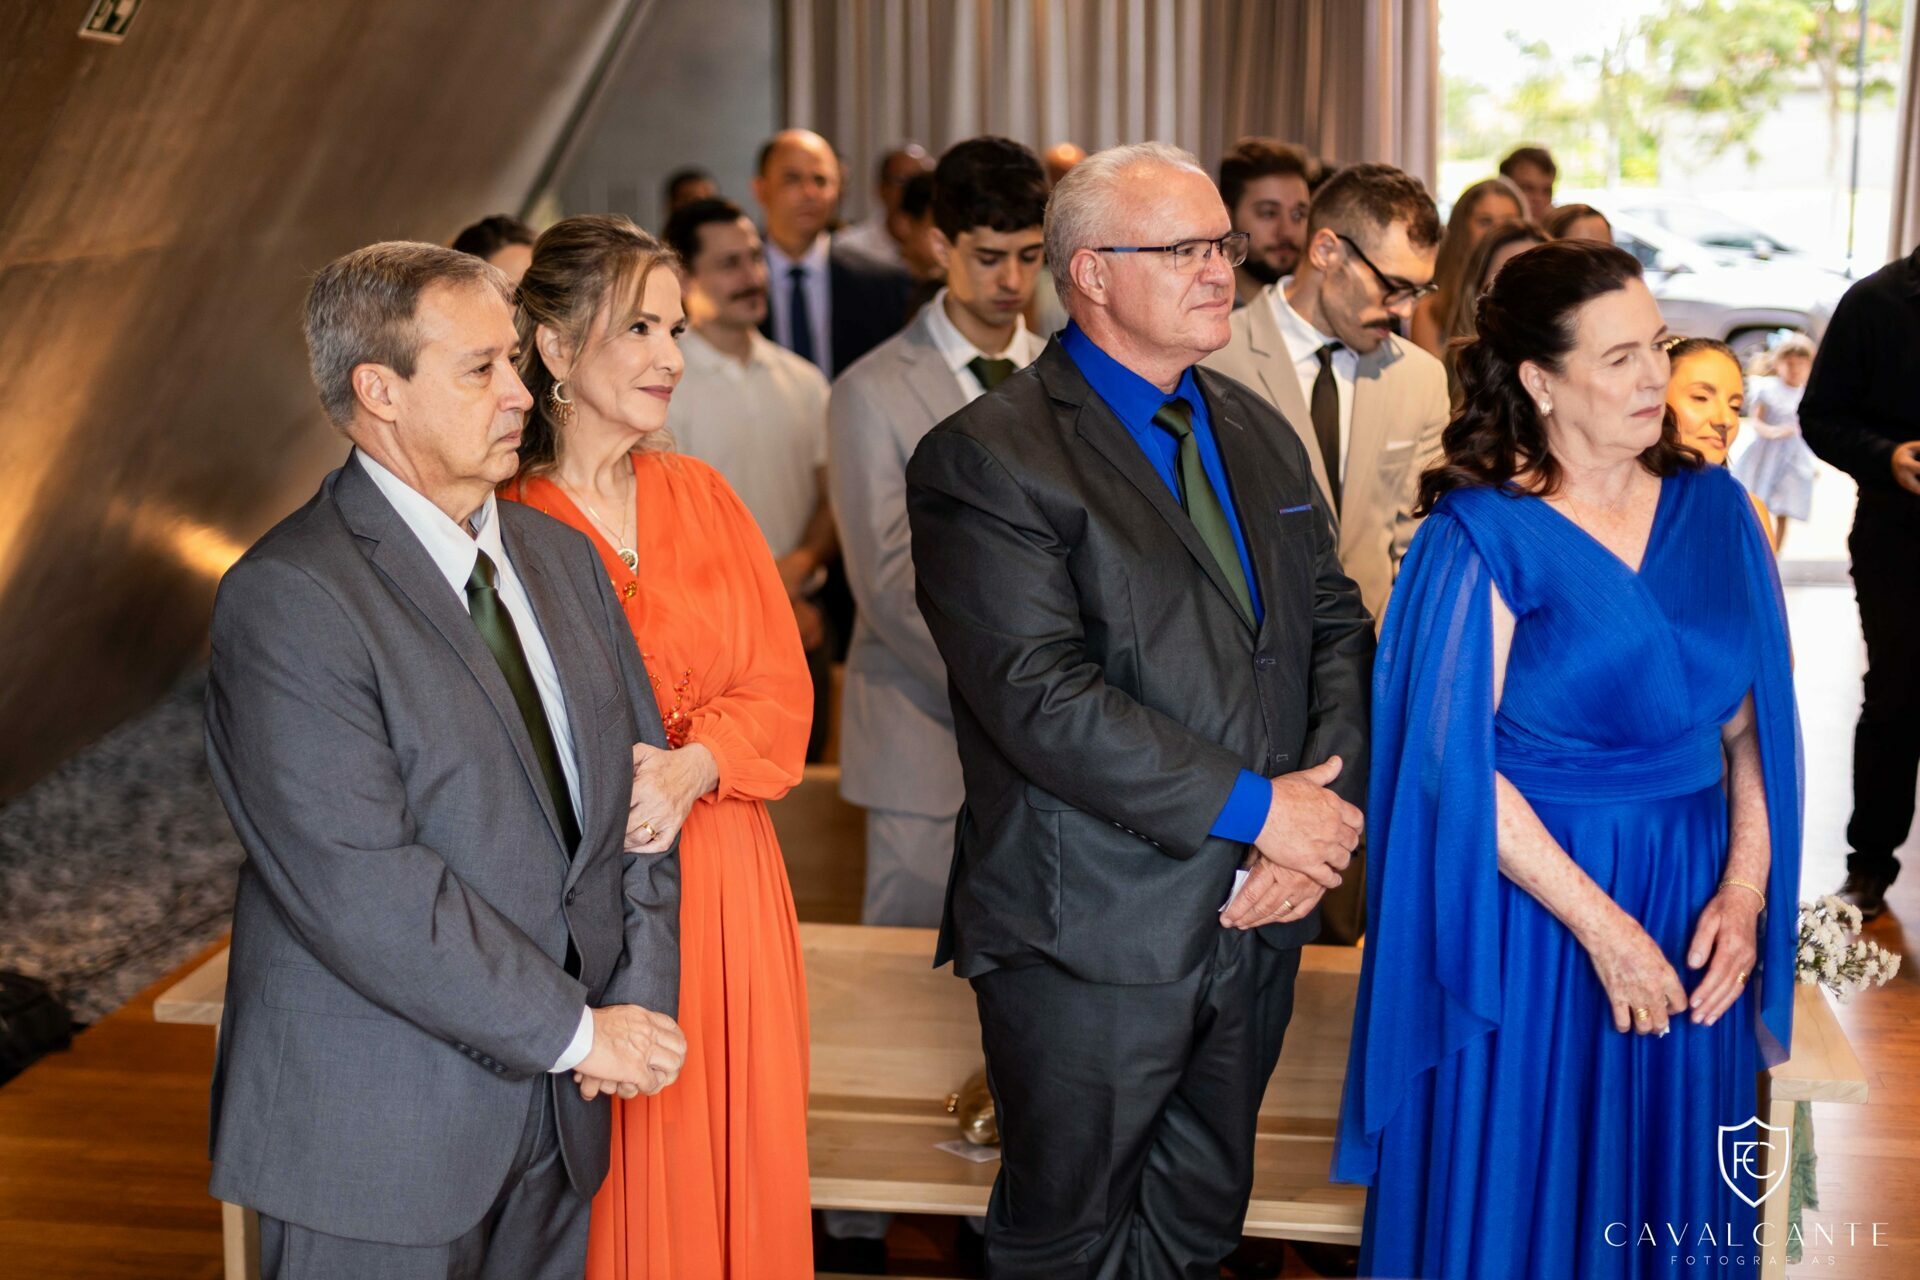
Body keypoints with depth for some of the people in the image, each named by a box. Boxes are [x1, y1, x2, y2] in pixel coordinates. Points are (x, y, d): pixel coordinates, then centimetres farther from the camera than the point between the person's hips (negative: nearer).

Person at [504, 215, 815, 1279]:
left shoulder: (702, 496, 8)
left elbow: (781, 688, 4)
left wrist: (692, 768, -14)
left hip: (723, 883, 5)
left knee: (731, 1162, 11)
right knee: (613, 1190, 4)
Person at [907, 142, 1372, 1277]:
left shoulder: (1261, 435, 12)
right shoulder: (987, 460, -13)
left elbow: (1339, 628, 10)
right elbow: (1043, 697, -22)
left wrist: (1326, 809, -9)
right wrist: (1258, 809, -19)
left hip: (1258, 921, 7)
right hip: (1094, 936, -6)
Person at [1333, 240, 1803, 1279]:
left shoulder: (1711, 508, 3)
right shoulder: (1482, 536, -10)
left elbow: (1754, 722, 4)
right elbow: (1456, 765, -13)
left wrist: (1744, 890, -9)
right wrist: (1603, 924, -16)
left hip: (1692, 901, 4)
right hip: (1533, 913, -4)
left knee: (1669, 1196, 16)